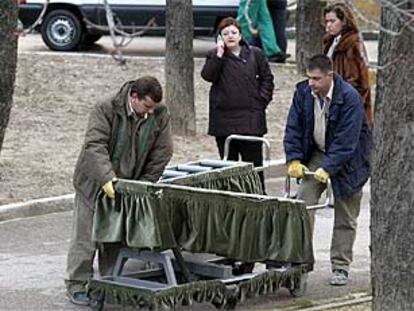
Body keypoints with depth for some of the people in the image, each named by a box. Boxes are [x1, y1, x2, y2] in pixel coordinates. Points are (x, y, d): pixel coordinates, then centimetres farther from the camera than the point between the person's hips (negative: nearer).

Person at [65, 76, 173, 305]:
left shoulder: (160, 116, -8)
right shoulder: (105, 111, -20)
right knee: (86, 235, 1)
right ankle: (76, 285, 9)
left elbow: (162, 153, -3)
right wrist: (107, 178, -41)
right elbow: (94, 145, -29)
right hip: (94, 183, -4)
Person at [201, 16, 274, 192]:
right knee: (228, 163, 6)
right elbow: (207, 76, -10)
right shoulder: (214, 56, 6)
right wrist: (219, 55, -17)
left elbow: (267, 78, 12)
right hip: (224, 117, 1)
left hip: (250, 118, -1)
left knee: (253, 162, -1)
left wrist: (262, 99, 1)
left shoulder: (255, 54, 7)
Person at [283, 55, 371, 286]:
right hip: (316, 154, 4)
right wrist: (294, 160, -13)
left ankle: (341, 268, 10)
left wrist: (328, 168, -31)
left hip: (347, 159, -4)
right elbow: (293, 128, -2)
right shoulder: (303, 92, -8)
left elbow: (346, 141, -26)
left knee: (345, 217, 2)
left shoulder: (350, 98, -24)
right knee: (303, 202, -11)